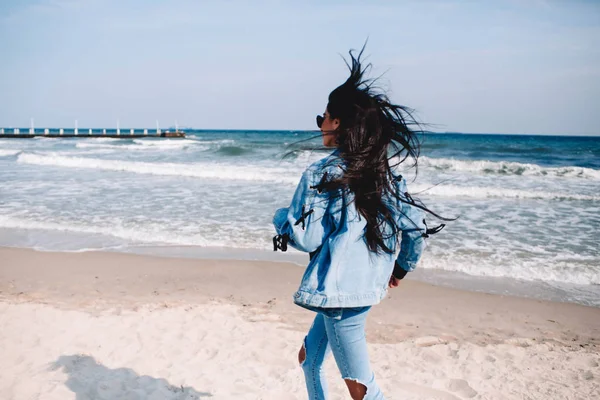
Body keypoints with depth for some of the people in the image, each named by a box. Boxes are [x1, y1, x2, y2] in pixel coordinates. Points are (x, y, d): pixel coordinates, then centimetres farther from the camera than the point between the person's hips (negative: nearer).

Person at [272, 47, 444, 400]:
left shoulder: (322, 174, -15)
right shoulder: (384, 170, 4)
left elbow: (306, 238, -15)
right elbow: (415, 227, 4)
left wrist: (281, 216, 5)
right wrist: (402, 267, 20)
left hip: (339, 289, -8)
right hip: (369, 286, 8)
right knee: (310, 356, 25)